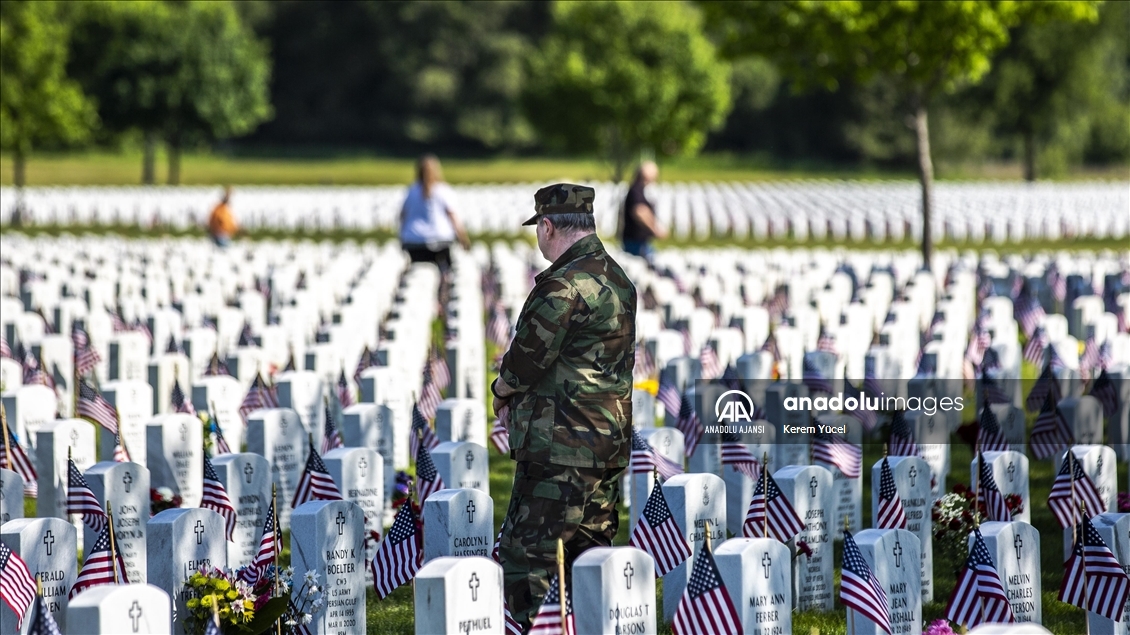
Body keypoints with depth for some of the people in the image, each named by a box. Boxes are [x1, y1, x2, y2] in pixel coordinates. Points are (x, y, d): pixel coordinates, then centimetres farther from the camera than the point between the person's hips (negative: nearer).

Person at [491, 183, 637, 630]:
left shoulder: (564, 287, -18)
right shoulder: (618, 280, 13)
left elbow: (525, 362, -14)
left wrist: (502, 390, 7)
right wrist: (519, 382, 9)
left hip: (561, 447, -9)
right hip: (610, 443, 9)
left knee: (525, 559, -6)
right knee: (592, 551, 16)